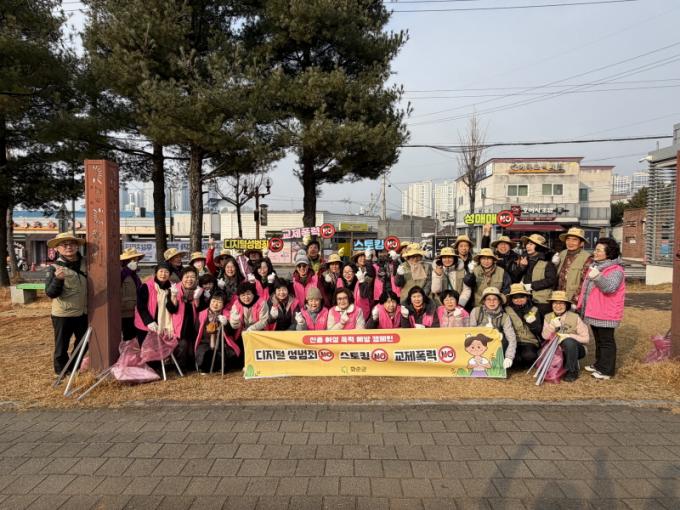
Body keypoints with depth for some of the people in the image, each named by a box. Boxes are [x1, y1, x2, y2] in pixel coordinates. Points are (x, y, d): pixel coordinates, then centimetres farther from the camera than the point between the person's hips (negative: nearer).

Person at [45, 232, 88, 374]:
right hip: (62, 315, -5)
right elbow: (51, 293, -18)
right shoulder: (55, 267, -12)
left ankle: (76, 369, 38)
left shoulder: (84, 263, 1)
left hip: (82, 313, 5)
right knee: (61, 346, 7)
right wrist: (58, 279, -33)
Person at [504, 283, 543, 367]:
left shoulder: (534, 310, 10)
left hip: (530, 342, 1)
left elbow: (538, 331, 4)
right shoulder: (507, 310, 6)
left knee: (529, 356, -32)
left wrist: (532, 323, -15)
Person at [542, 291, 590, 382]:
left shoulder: (575, 317, -11)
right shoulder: (548, 317, 0)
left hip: (575, 349, -3)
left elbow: (586, 338, -13)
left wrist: (568, 336, -26)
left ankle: (572, 371, -14)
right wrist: (552, 326, -29)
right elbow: (545, 336, -12)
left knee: (569, 342, -35)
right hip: (557, 349, 3)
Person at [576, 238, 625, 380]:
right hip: (594, 312, 9)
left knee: (606, 341, -1)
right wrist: (581, 304, 26)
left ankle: (607, 370, 6)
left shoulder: (616, 270, -15)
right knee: (598, 340, 19)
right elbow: (587, 288, 24)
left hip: (606, 314, -9)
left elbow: (610, 288, -32)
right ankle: (599, 364, 30)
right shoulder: (594, 267, 13)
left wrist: (597, 277, -45)